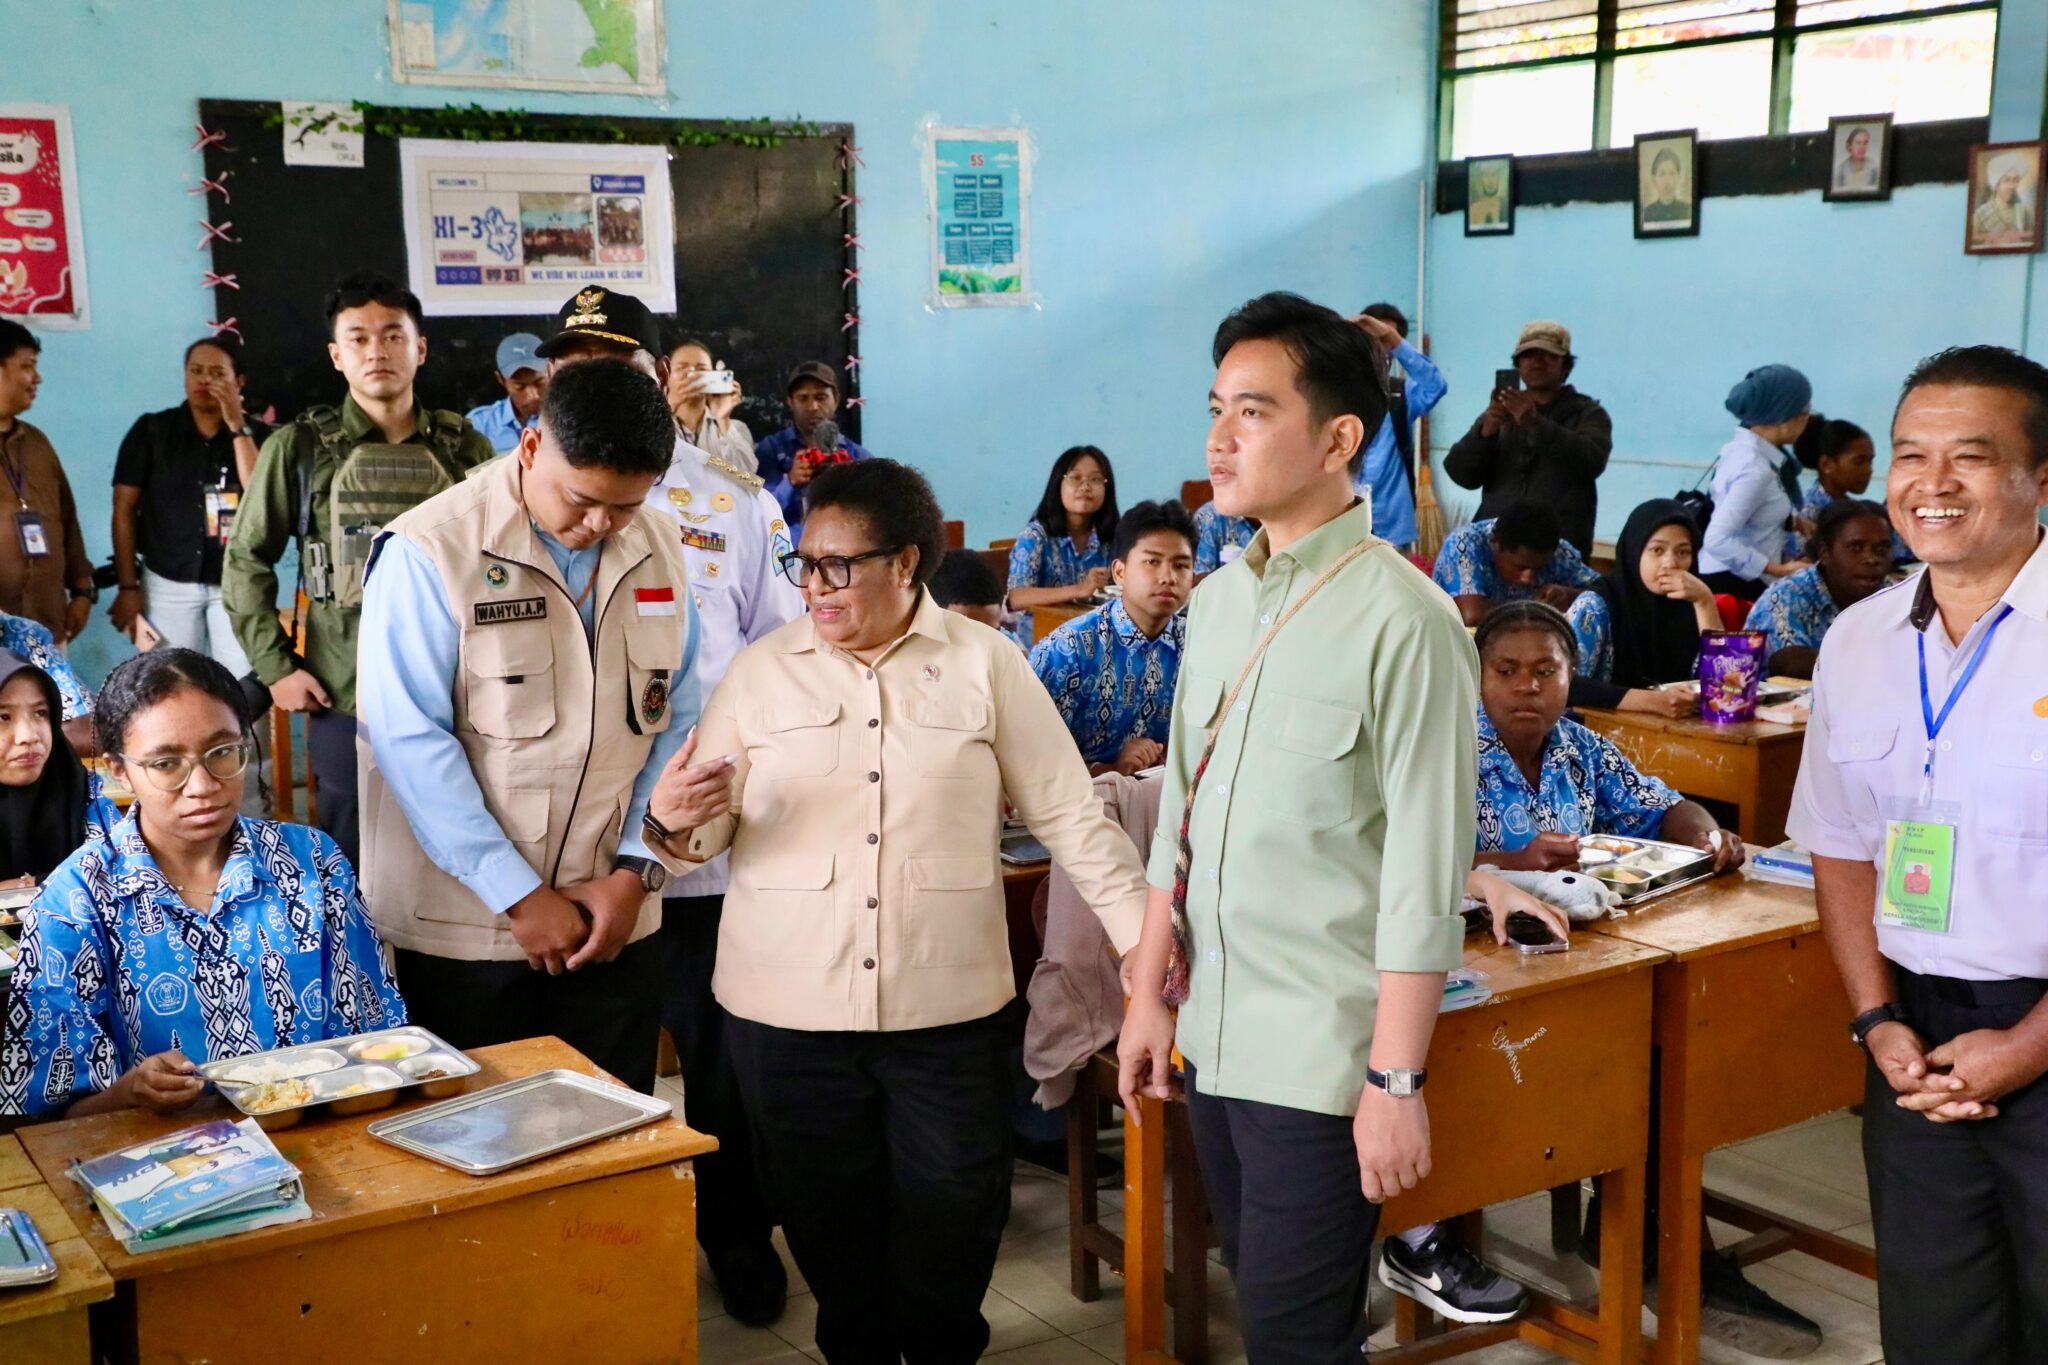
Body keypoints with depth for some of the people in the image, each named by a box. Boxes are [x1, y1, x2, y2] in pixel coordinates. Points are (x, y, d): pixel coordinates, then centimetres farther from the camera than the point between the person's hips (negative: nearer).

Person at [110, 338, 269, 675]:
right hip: (168, 584, 0)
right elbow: (124, 511, 2)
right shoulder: (151, 430, 2)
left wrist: (237, 427, -14)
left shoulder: (256, 434, 2)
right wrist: (128, 587, -2)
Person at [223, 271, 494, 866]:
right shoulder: (300, 448, -1)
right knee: (350, 866, 7)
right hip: (345, 701, -2)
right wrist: (275, 667, -4)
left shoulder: (466, 449, 5)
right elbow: (246, 560, 3)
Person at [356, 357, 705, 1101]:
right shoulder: (429, 552, -12)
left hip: (615, 925, 4)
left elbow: (675, 723, 6)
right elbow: (411, 741, -15)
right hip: (464, 931, -4)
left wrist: (636, 871, -5)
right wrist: (520, 896, -15)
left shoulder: (658, 552, 3)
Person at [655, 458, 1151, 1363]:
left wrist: (1144, 934, -4)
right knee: (828, 1223, 12)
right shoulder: (762, 672, 4)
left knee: (952, 1221, 7)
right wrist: (684, 816, -19)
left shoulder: (984, 664, 0)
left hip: (947, 1006, -1)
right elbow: (704, 837, 4)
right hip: (789, 1008, 1)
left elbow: (1069, 814, 1)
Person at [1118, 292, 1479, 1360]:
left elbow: (1423, 876, -16)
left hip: (1322, 1057, -7)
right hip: (1214, 1034, 7)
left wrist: (1396, 1080, -16)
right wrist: (1150, 993, 13)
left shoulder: (1402, 620, -15)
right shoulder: (1217, 599, 7)